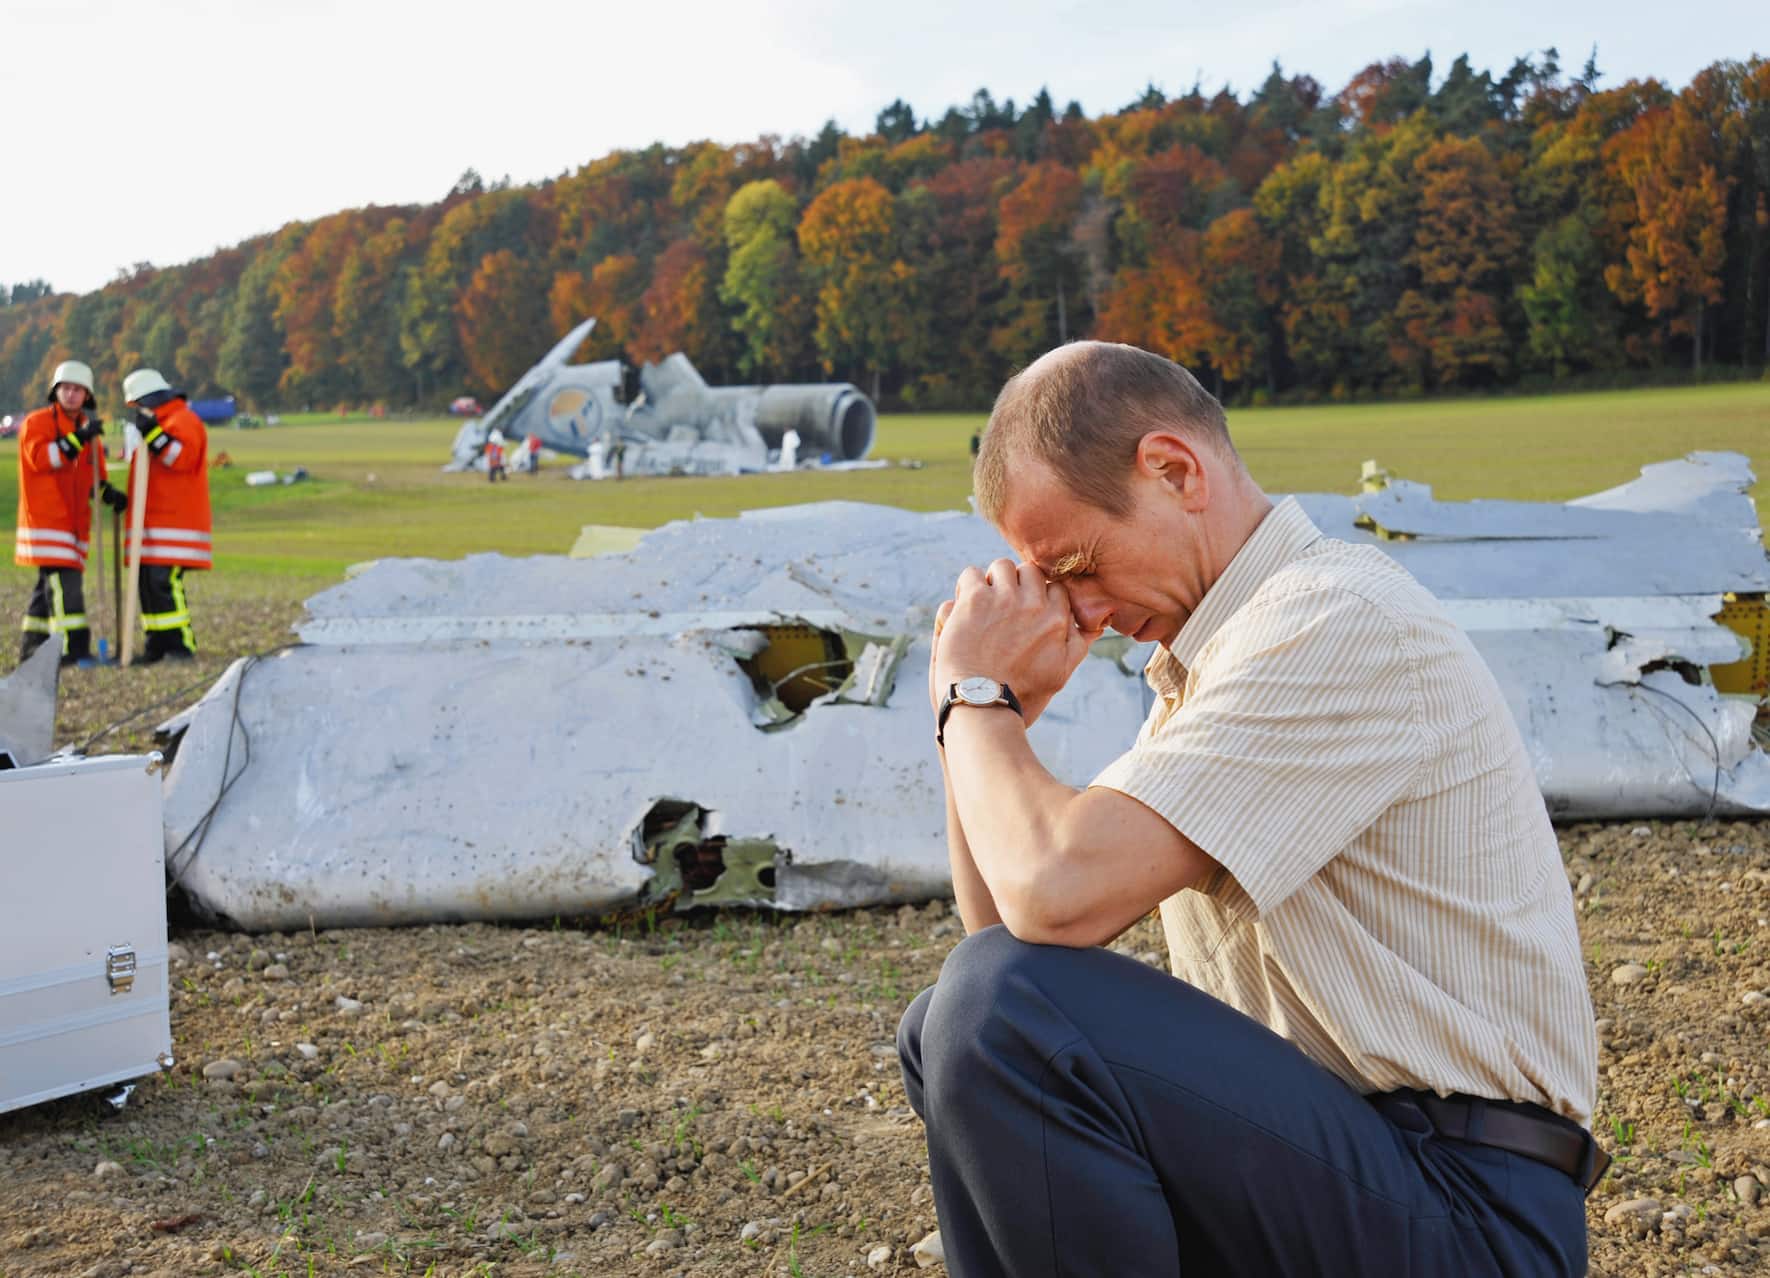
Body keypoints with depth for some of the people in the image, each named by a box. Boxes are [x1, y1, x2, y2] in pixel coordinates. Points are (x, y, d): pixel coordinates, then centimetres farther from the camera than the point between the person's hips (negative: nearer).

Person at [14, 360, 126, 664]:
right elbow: (40, 458, -19)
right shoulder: (37, 422, -3)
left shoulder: (88, 428, 18)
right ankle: (74, 648, -22)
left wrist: (107, 491, 2)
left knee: (49, 583, 11)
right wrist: (77, 439, -27)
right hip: (45, 519, -7)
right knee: (64, 582, -17)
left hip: (74, 520, 7)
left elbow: (93, 473, 23)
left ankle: (32, 648, 18)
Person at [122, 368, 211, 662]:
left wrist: (152, 432, -28)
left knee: (164, 581, -17)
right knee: (148, 581, 6)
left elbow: (183, 457, -23)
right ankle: (158, 643, 9)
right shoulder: (158, 423, 25)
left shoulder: (184, 421, -7)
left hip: (174, 522, -10)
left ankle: (182, 643, -14)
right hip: (155, 522, 10)